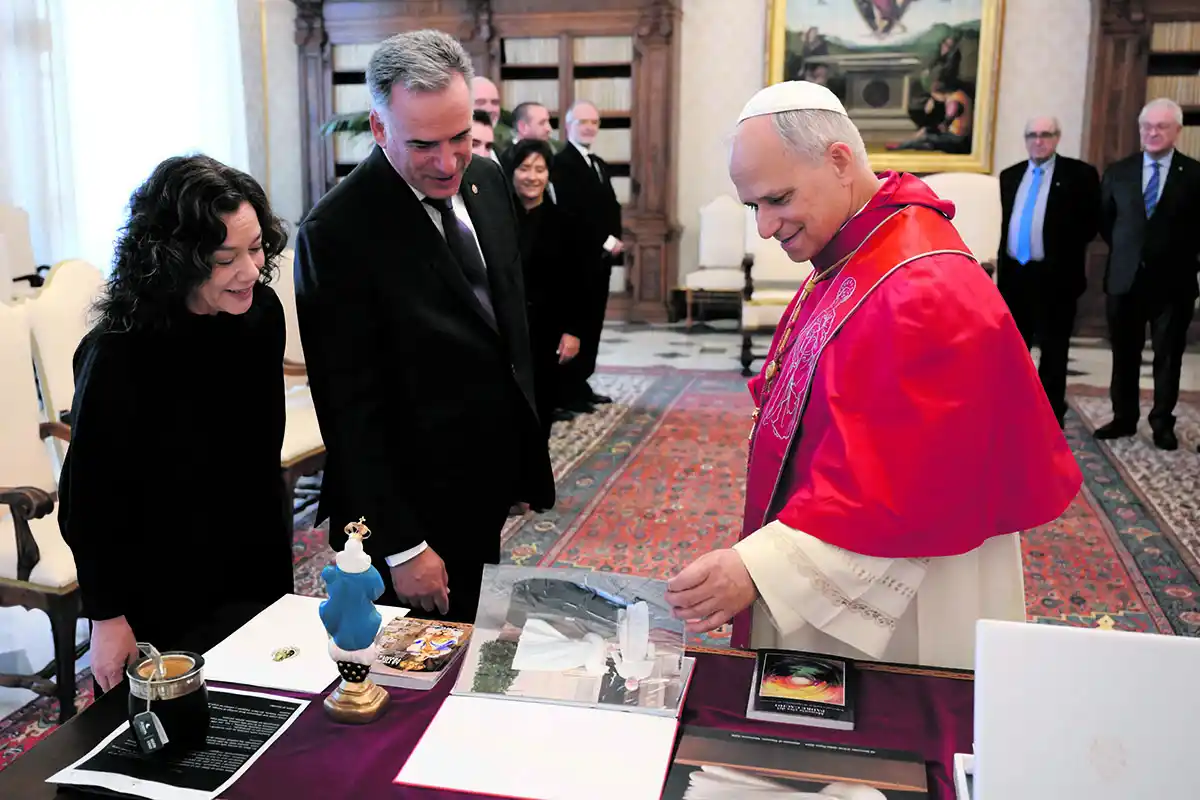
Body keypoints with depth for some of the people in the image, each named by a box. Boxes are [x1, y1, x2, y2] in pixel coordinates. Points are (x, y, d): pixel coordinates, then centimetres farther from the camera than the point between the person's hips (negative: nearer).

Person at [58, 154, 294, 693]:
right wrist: (107, 618, -10)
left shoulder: (261, 314, -8)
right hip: (161, 603, -5)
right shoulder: (116, 354, -24)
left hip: (258, 574, 5)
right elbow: (87, 500, -15)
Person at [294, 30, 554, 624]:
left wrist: (525, 462, 14)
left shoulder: (488, 182, 1)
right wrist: (400, 547, -16)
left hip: (486, 488, 7)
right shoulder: (337, 231, -21)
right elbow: (351, 406, -19)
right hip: (415, 510, -6)